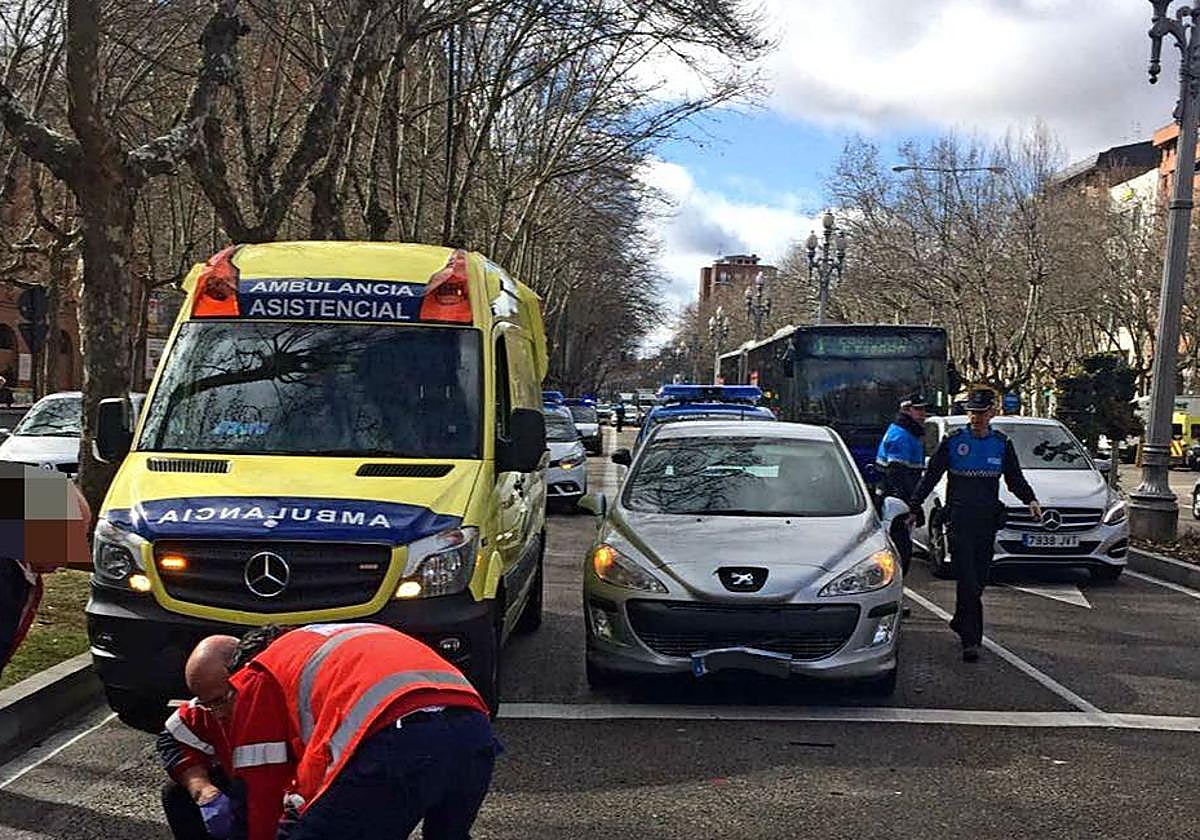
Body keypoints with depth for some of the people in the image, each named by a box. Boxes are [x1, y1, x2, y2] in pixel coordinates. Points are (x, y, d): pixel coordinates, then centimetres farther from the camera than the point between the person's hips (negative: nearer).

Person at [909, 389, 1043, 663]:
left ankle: (960, 623, 28)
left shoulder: (1002, 444, 9)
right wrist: (912, 507, -2)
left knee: (979, 579, 8)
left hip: (987, 520, 3)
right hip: (958, 519, -3)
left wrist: (1031, 500, -9)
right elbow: (930, 477, 4)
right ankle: (971, 640, -11)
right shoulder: (953, 441, 2)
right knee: (967, 579, -10)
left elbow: (1015, 479, 11)